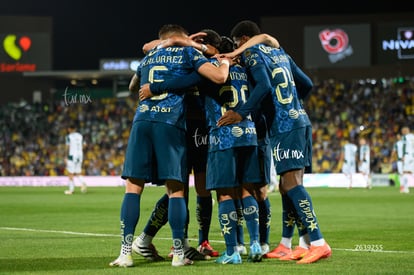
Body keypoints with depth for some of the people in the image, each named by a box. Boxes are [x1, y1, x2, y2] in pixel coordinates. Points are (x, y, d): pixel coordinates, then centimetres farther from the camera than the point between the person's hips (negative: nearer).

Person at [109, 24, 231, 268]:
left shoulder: (149, 57, 27)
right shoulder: (187, 53, 12)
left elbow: (133, 87, 45)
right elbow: (219, 77, -1)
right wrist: (225, 62, 21)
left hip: (142, 120, 3)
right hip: (170, 122, -3)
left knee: (133, 187, 3)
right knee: (176, 189, 1)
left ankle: (126, 252, -5)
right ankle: (179, 254, -1)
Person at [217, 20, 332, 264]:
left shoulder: (252, 54, -3)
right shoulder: (280, 52, 21)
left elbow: (264, 86, -19)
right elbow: (307, 84, 24)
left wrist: (242, 113, -18)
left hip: (285, 126, -9)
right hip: (300, 120, 9)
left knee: (292, 183, -14)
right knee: (288, 185, 10)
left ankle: (319, 243, -24)